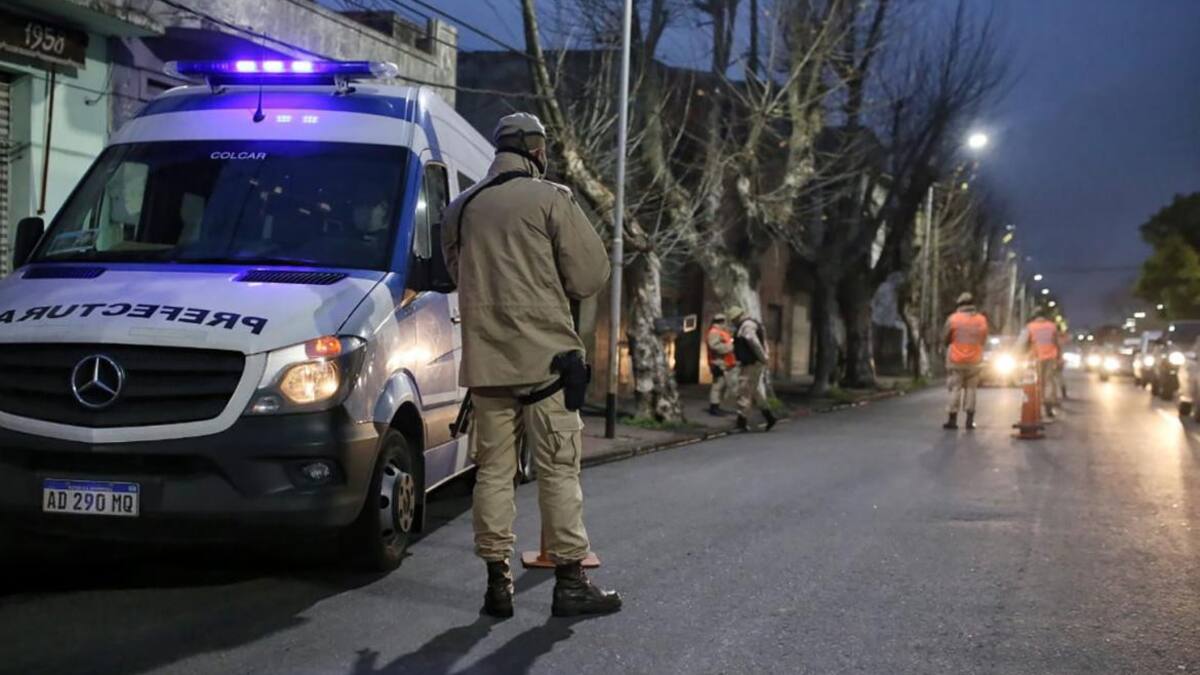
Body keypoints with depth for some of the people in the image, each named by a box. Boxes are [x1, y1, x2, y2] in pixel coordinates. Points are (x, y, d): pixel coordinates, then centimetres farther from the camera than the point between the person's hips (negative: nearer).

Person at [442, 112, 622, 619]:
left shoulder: (461, 208, 11)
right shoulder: (550, 199, -4)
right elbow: (590, 274, -5)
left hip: (484, 360, 5)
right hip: (545, 354, -5)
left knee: (493, 469, 9)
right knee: (558, 468, 1)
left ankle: (497, 582, 10)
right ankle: (570, 581, 3)